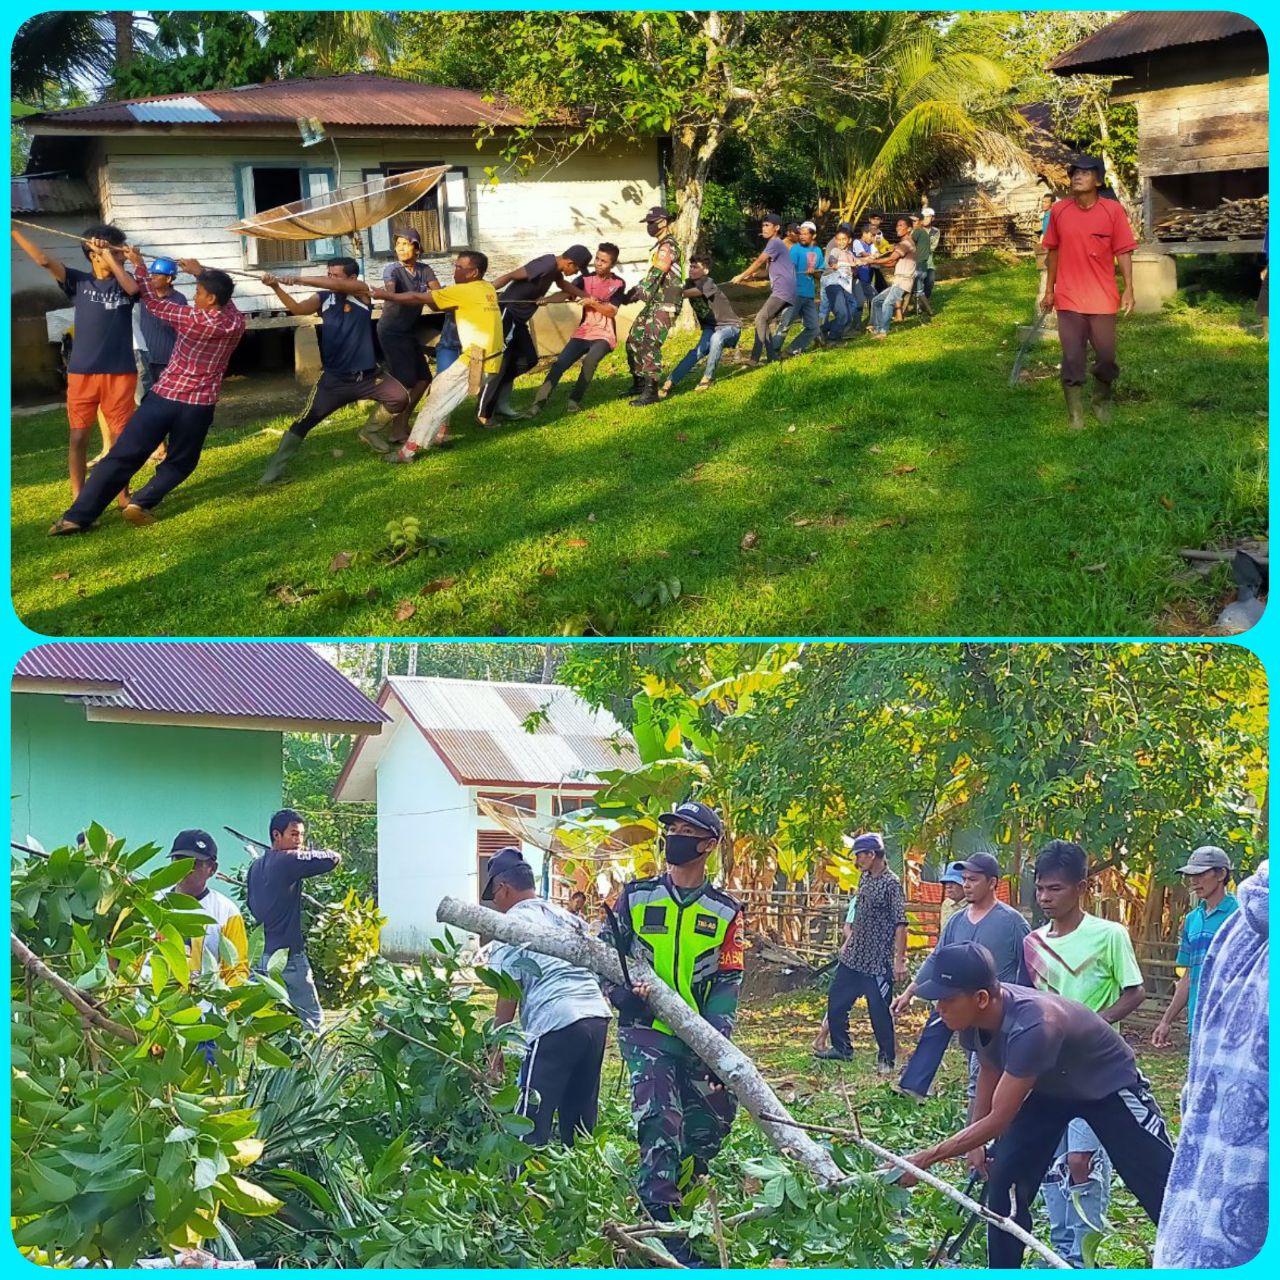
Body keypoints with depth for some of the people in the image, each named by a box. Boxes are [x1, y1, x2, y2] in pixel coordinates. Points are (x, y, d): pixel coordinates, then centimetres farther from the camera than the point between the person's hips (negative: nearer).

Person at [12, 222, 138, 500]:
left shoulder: (124, 281, 6)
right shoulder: (78, 281, 3)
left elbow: (133, 288, -17)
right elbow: (43, 260, -6)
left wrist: (110, 259, -9)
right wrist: (14, 231, -15)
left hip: (120, 372, 0)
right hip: (82, 372, 0)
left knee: (120, 436, 6)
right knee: (79, 437, 1)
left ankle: (123, 496, 18)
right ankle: (77, 501, 7)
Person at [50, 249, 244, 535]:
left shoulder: (193, 319, -11)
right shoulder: (237, 323, -1)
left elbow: (153, 302, 3)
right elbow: (224, 299, 21)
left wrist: (139, 265, 13)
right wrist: (201, 272, 26)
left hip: (163, 396, -2)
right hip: (198, 406, 2)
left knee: (121, 457, 2)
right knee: (179, 463, 20)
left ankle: (78, 516, 0)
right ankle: (142, 503, -5)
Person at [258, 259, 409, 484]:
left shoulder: (361, 292, -5)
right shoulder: (323, 298, -1)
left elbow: (337, 286, -23)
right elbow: (298, 308, -18)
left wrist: (298, 279, -30)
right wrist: (277, 288, -36)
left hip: (366, 375, 1)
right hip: (334, 378, -1)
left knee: (400, 398, -9)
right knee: (305, 420, -8)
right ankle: (275, 470, -4)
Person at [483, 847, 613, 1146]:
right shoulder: (566, 917, 23)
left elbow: (508, 995, -1)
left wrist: (496, 1049, 4)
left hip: (556, 1023, -8)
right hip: (598, 1013, 8)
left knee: (530, 1122, -8)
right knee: (580, 1122, 15)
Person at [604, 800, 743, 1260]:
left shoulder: (725, 912, 5)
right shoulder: (635, 898, 4)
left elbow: (728, 981, 0)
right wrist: (624, 993, -14)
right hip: (647, 1033, -3)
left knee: (710, 1127, 7)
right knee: (661, 1126, -16)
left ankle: (678, 1197, 31)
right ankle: (661, 1224, -16)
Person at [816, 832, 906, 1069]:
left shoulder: (891, 884, -16)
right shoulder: (865, 878, 9)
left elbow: (900, 924, -19)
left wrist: (900, 960, -22)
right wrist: (849, 940, 20)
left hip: (878, 962, -9)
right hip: (853, 957, 9)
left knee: (879, 1010, -1)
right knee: (836, 1001, 14)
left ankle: (886, 1058, 13)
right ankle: (841, 1048, 29)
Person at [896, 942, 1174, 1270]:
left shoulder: (1032, 1027, -43)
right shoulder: (974, 1018, -20)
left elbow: (999, 1120, -39)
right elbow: (990, 1068, 4)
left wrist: (927, 1159, -37)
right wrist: (976, 1141, -1)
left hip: (1110, 1085, -7)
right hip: (1050, 1089, 7)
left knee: (1163, 1190, -6)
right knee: (1005, 1181, -4)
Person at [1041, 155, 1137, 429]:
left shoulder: (1113, 210, -5)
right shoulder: (1059, 211, 1)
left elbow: (1123, 252, -3)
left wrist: (1129, 290, -10)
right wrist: (1049, 291, 12)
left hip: (1103, 299, -1)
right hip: (1069, 299, 1)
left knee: (1106, 357, 6)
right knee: (1072, 359, -1)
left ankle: (1102, 402, 31)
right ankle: (1075, 414, 6)